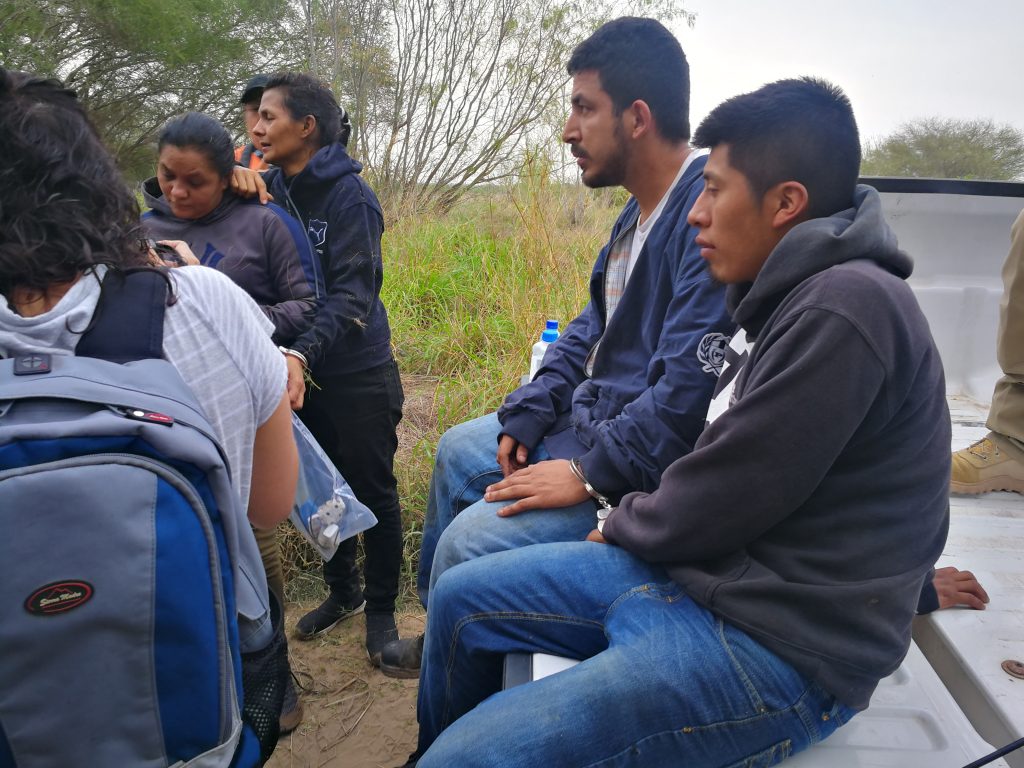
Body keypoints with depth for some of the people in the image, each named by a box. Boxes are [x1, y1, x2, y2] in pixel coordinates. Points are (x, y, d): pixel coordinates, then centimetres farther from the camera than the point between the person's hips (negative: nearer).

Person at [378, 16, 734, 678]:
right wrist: (527, 415, 5)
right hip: (590, 422, 11)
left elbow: (690, 389, -31)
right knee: (458, 450, 22)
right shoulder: (641, 212, 9)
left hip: (643, 472, -11)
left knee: (470, 543, -20)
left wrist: (586, 474, -22)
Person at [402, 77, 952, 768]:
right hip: (695, 569, 9)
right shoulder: (792, 295, 9)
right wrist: (634, 522, 2)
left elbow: (716, 504, -20)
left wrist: (621, 526, -1)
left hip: (778, 646, -9)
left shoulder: (846, 309, -22)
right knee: (460, 601, 12)